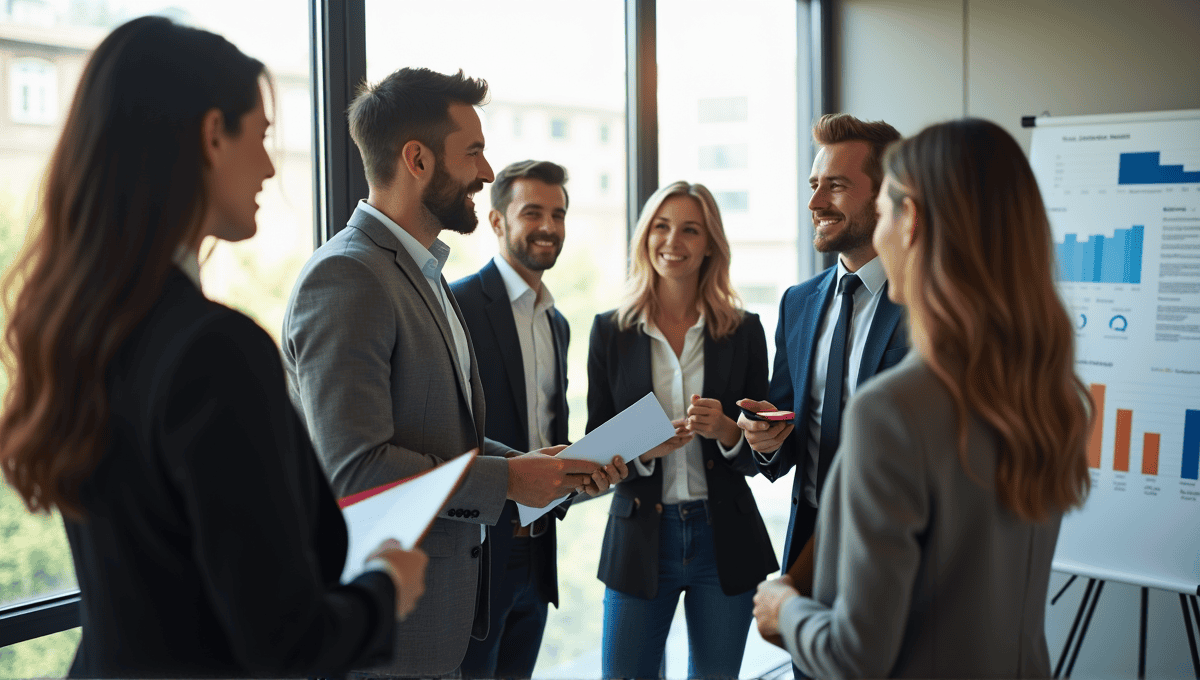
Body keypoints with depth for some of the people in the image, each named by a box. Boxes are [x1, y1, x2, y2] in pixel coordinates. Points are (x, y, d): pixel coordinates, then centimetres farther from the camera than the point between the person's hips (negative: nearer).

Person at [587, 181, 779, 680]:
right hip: (639, 538, 0)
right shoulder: (610, 331, 1)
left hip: (724, 538, 1)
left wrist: (725, 431, -18)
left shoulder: (743, 331, 1)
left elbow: (760, 455, 3)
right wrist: (642, 448, -18)